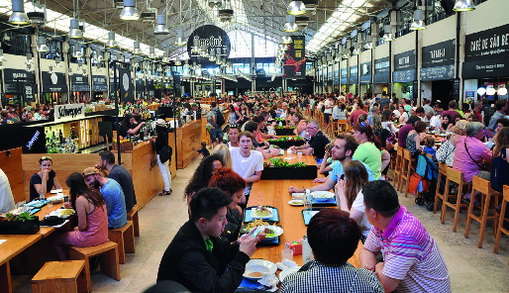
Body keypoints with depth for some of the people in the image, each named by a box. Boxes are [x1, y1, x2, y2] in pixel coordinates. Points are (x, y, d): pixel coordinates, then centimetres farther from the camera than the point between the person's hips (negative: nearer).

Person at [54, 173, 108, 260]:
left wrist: (77, 229, 2)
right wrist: (72, 206, 24)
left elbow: (82, 226, -18)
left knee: (57, 241, 10)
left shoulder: (80, 200, -21)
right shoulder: (95, 192, 2)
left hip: (91, 239, -8)